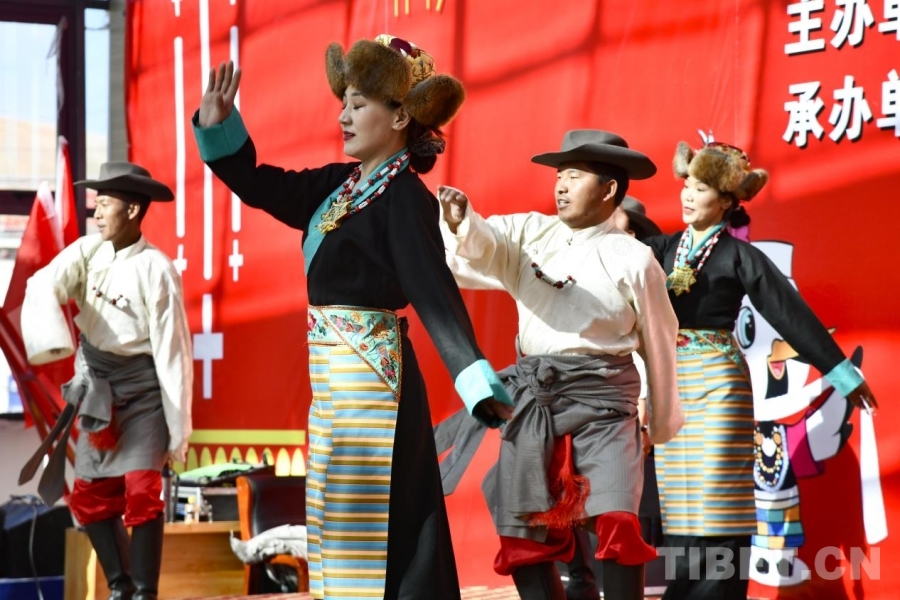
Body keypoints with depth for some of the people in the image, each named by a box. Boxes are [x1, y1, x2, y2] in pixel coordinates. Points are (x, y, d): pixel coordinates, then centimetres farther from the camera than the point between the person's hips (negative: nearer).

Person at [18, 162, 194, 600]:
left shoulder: (157, 270, -17)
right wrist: (51, 342, -41)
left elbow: (173, 350, -16)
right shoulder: (88, 251, -3)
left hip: (143, 383, -5)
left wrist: (178, 431, -15)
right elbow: (44, 285, -20)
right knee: (89, 494, 6)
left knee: (142, 489, -16)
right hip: (96, 383, 5)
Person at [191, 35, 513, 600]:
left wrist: (476, 380, -34)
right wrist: (217, 125, 5)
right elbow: (261, 186, 19)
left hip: (370, 372, -9)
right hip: (335, 374, 9)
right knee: (344, 522, 15)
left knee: (375, 520, -5)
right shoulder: (340, 184, 11)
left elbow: (434, 290, -24)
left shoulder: (404, 196, -14)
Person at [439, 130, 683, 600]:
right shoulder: (529, 234, 10)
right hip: (531, 396, 4)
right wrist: (459, 221, -34)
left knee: (618, 524, -17)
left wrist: (663, 425, 15)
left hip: (601, 398, -3)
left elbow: (659, 345, 9)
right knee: (522, 536, 4)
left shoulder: (633, 259, 1)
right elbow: (480, 243, -10)